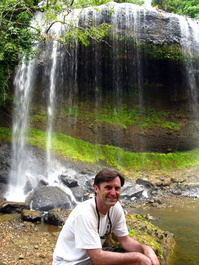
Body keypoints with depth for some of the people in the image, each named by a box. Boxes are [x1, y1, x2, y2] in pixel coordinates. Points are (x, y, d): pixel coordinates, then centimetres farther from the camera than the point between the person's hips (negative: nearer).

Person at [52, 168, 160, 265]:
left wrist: (145, 248, -19)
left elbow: (125, 240, 1)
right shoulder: (84, 214, -30)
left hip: (94, 255, 7)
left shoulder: (116, 207, -9)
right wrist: (137, 256, -23)